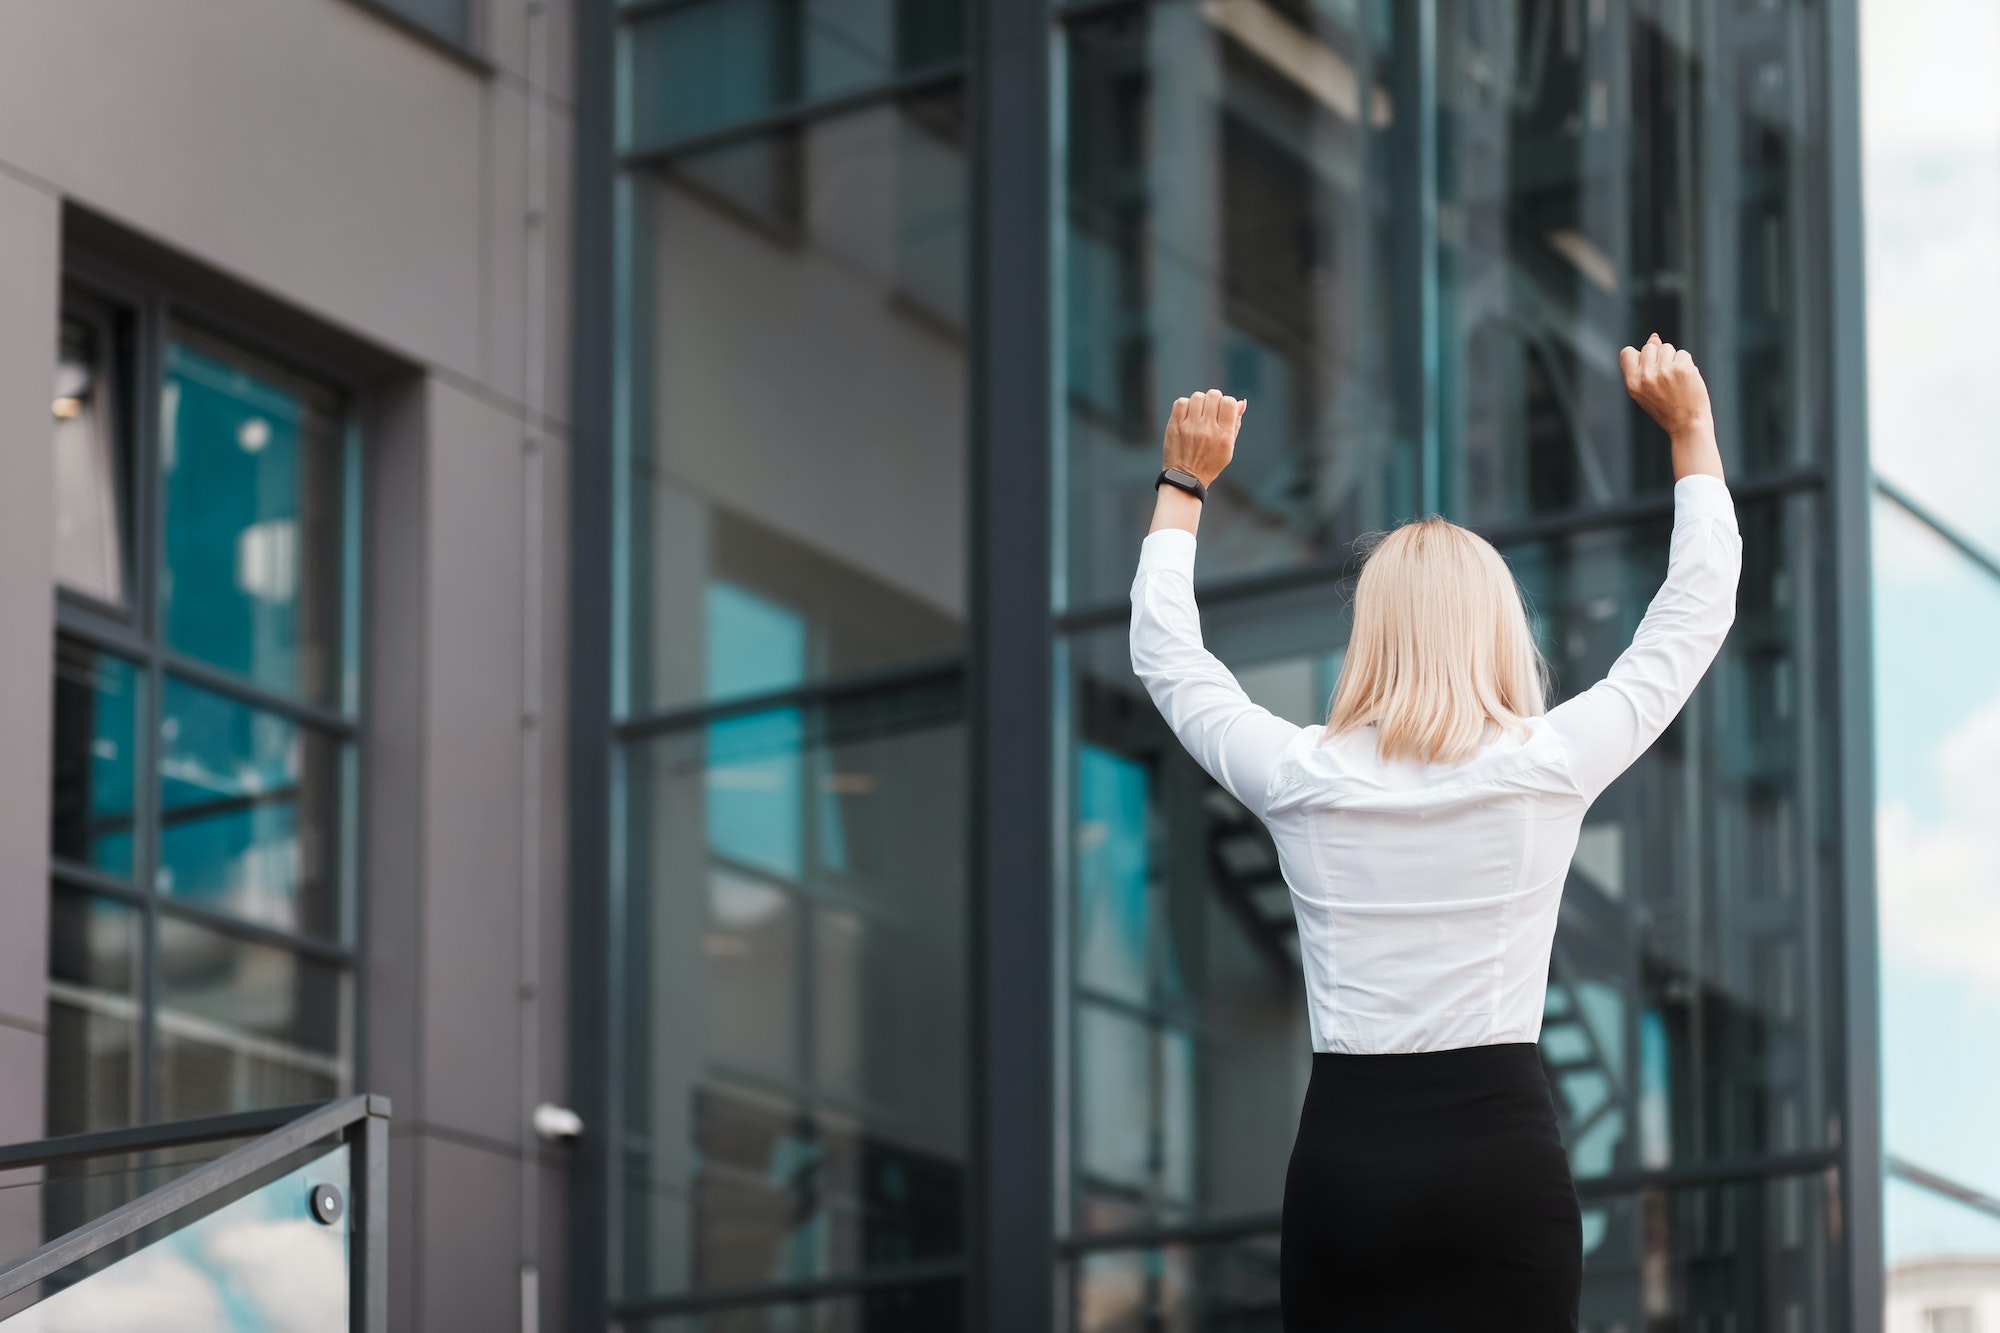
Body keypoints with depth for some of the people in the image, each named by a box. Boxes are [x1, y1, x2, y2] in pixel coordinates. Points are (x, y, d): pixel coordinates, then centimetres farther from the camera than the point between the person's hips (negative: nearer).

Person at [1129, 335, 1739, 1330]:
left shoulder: (1300, 779, 1)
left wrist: (1184, 484, 30)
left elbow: (1164, 652, 18)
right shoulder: (1549, 769, -3)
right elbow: (1695, 612, 10)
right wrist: (1690, 430, 20)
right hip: (1501, 1162, -2)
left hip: (1342, 1163, 2)